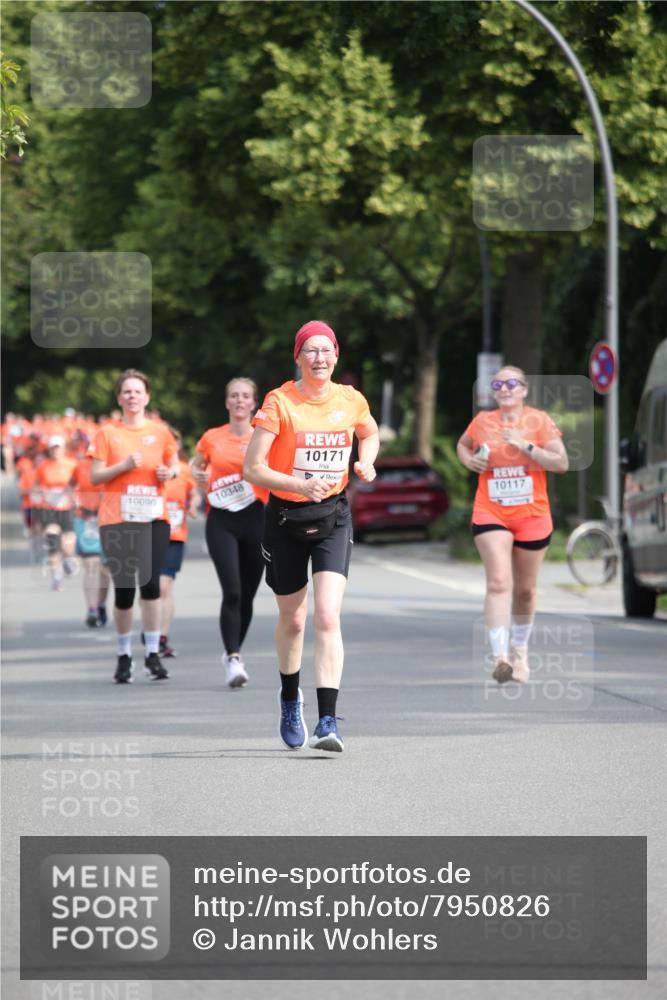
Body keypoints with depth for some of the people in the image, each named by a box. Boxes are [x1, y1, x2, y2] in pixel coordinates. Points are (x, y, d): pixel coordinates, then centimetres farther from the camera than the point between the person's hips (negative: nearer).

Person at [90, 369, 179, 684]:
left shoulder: (160, 432, 8)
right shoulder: (107, 433, 2)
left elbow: (174, 465, 20)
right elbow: (95, 476, -1)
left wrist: (169, 472, -2)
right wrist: (124, 466, -15)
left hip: (153, 517, 1)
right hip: (117, 519, -1)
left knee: (151, 583, -9)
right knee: (124, 587, 0)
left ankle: (153, 654, -2)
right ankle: (124, 655, 14)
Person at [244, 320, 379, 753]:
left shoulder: (351, 401, 0)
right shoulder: (279, 402, -10)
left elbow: (370, 433, 24)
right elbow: (252, 469, -12)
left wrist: (366, 463, 3)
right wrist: (299, 485, -26)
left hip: (333, 518, 1)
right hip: (285, 517, -1)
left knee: (328, 616, -16)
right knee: (292, 620, 13)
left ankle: (328, 721, -19)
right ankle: (290, 697, 41)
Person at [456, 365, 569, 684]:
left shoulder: (539, 421, -2)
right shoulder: (482, 421, 3)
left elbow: (561, 463, -9)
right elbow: (462, 445, 24)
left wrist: (526, 446, -19)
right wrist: (469, 460, 2)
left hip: (532, 516, 1)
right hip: (490, 513, -1)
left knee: (525, 589, 12)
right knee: (498, 582, -18)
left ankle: (519, 651, 34)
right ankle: (499, 657, -27)